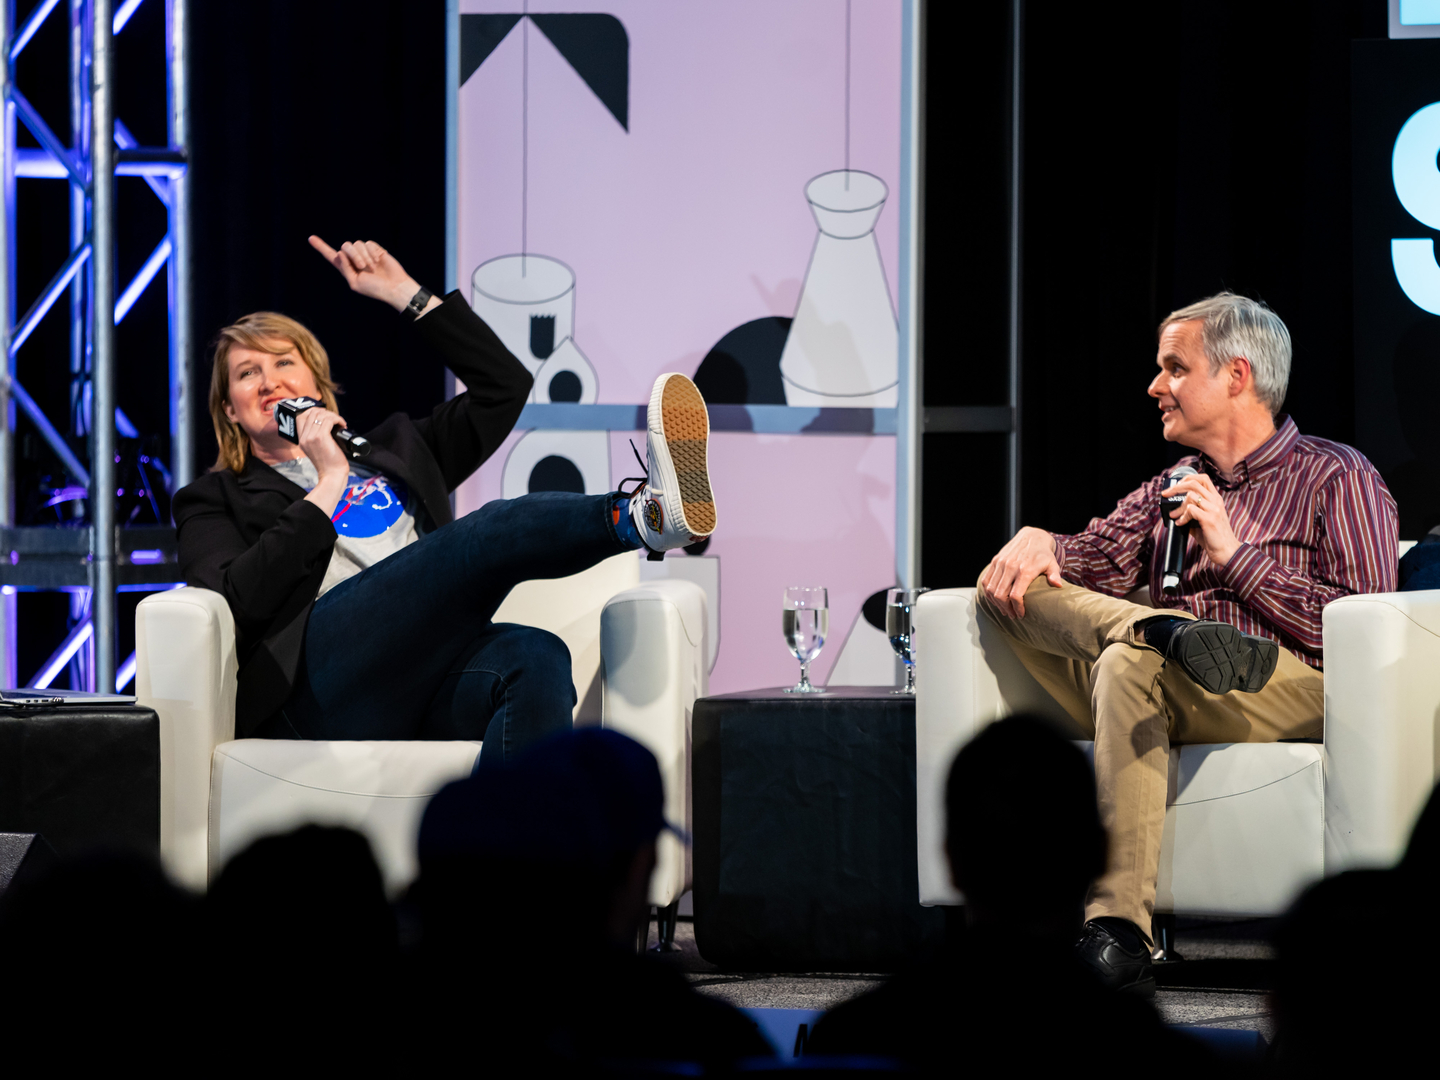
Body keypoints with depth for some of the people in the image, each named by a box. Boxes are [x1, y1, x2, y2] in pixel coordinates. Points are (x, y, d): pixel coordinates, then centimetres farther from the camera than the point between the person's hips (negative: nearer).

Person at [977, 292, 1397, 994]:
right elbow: (1097, 560, 14)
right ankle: (1168, 631, -34)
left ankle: (1118, 930, -45)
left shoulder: (1338, 478, 10)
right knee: (1009, 585, -7)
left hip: (1296, 693, -6)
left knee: (1133, 663, -37)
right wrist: (1037, 540, -8)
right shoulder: (1170, 492, 30)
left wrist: (1235, 556, -5)